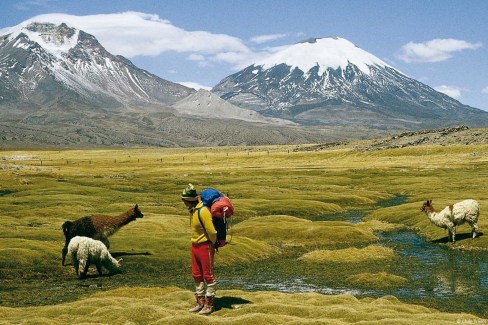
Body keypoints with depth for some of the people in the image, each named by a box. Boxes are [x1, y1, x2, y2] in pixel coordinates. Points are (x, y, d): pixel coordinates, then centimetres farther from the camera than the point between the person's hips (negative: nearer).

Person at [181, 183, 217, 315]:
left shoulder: (202, 211, -24)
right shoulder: (192, 210, 6)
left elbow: (211, 231, -24)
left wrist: (213, 243, -8)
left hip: (205, 246, -9)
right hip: (195, 245, 9)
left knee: (208, 276, 1)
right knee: (197, 275, 14)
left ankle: (209, 304, 10)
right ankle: (200, 302, 25)